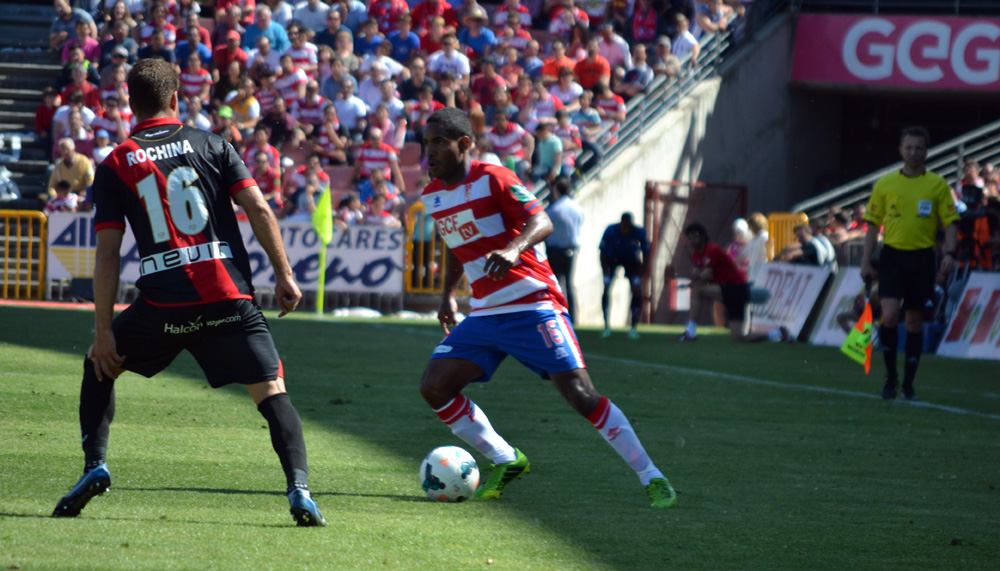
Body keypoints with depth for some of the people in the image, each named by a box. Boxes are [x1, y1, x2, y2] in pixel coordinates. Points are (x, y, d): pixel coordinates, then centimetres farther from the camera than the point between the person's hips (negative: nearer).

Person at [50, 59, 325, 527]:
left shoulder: (114, 167, 8)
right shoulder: (209, 145, 9)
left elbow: (108, 255, 4)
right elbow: (259, 211, 0)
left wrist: (103, 332, 5)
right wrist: (284, 275, 6)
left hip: (163, 303, 0)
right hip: (229, 297, 0)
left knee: (99, 366, 25)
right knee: (272, 394, 3)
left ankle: (95, 467, 13)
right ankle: (299, 491, -17)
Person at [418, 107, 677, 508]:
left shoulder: (493, 179, -11)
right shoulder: (433, 195, 11)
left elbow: (542, 222, -21)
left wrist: (514, 249, -40)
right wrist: (448, 295, 24)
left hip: (531, 306, -7)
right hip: (484, 314, 7)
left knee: (578, 392, -14)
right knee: (434, 386, -8)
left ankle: (651, 479, -6)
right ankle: (506, 462, 7)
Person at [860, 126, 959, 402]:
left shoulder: (937, 185, 2)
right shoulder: (885, 184, 4)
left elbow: (950, 222, 2)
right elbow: (873, 224, 8)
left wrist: (950, 253, -14)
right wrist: (866, 261, 2)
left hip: (922, 258, 0)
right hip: (892, 255, 0)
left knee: (915, 321, 5)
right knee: (889, 316, -15)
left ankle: (908, 384, 15)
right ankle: (891, 376, 3)